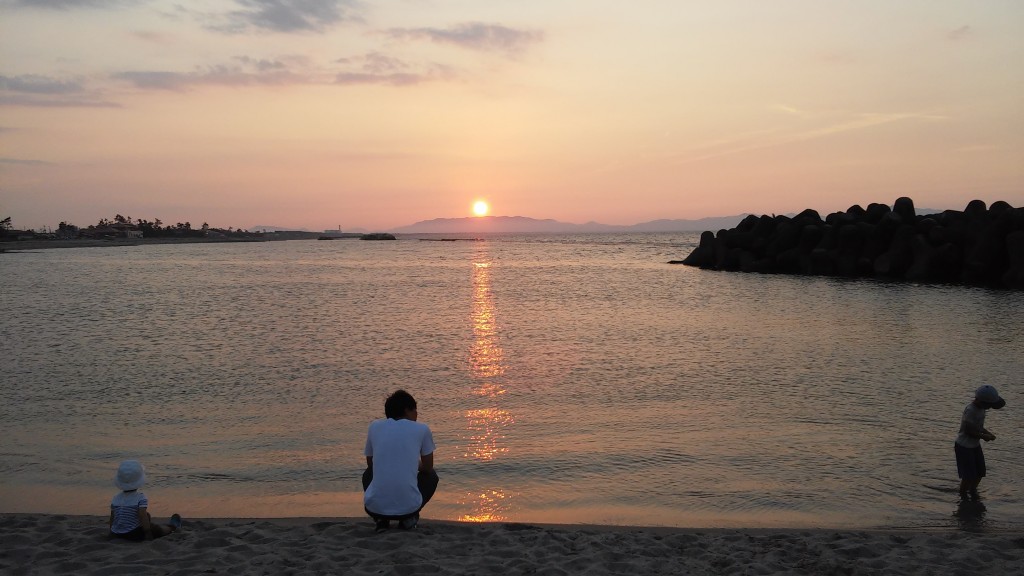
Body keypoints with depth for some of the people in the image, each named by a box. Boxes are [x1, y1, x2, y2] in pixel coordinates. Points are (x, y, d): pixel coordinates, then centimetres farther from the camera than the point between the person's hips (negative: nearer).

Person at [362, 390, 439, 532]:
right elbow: (427, 468, 16)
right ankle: (409, 518, 10)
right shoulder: (422, 429, 4)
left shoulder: (374, 426, 10)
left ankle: (381, 519, 15)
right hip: (408, 507, -1)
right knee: (431, 476, 30)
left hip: (374, 507, 2)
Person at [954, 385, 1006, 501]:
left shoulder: (980, 407, -1)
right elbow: (969, 430, -24)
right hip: (964, 446, -9)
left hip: (975, 445, 9)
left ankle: (973, 491, 38)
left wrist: (988, 433, -3)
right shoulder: (970, 411, -28)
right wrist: (984, 436, -15)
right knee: (969, 476, -4)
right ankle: (963, 496, 16)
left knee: (980, 472, 16)